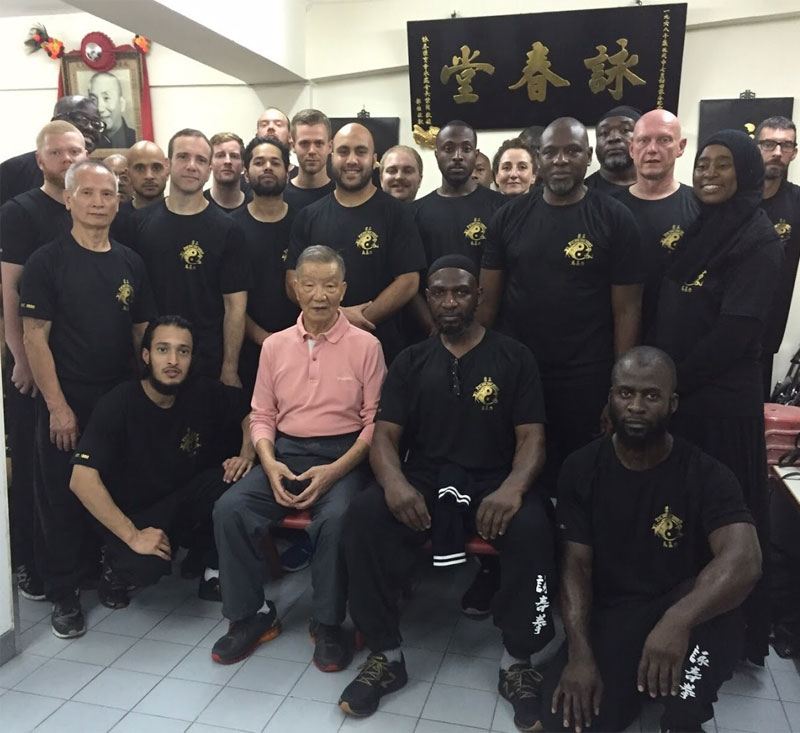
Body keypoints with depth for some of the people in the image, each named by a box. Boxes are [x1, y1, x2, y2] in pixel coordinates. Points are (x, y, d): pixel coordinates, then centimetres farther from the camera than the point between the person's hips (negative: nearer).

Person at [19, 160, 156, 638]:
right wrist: (57, 406, -13)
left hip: (122, 400, 4)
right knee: (62, 497, 5)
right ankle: (64, 593, 20)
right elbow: (35, 337, -8)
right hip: (67, 402, -3)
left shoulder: (130, 263, 7)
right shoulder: (48, 261, -5)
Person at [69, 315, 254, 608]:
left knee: (239, 479, -24)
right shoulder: (117, 405, -20)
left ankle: (208, 565, 0)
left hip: (187, 502, 4)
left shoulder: (204, 394, -9)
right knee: (147, 565, -35)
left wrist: (246, 455, -15)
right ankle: (115, 569, 4)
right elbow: (82, 480, -27)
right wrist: (132, 536, -29)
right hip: (133, 515, -4)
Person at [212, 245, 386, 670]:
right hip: (285, 453, 4)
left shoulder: (365, 345, -1)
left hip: (341, 455, -3)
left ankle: (328, 624, -8)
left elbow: (375, 421, -4)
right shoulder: (275, 345, 10)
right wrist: (269, 463, -7)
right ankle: (250, 615, 0)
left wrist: (334, 471, -16)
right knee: (229, 509, -20)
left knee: (336, 519, -33)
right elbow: (261, 415, 12)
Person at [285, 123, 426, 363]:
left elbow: (408, 281, -8)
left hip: (381, 345, -2)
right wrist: (338, 315, -13)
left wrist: (360, 321, -15)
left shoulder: (396, 213, -2)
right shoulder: (309, 216, 7)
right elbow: (293, 281, 2)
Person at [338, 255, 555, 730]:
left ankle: (518, 663, -10)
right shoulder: (411, 362, 10)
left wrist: (513, 487, -24)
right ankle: (386, 656, -10)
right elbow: (386, 434, 3)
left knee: (531, 527, -33)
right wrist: (395, 481, -21)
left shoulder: (514, 357, 5)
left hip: (494, 482, -1)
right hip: (424, 480, 2)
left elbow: (532, 438, -2)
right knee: (365, 515, -28)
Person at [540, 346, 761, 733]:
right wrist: (580, 653, -21)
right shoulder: (582, 468, -4)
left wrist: (678, 619, -46)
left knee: (722, 620, -36)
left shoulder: (706, 474, -11)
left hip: (679, 613, -1)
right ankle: (629, 681, 11)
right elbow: (576, 565, -7)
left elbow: (743, 561, -28)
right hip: (607, 616, 2)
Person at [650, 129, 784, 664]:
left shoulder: (759, 241, -11)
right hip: (672, 392, 7)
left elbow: (735, 330, -18)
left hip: (720, 398, -7)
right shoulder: (696, 229, 12)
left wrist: (674, 381, -13)